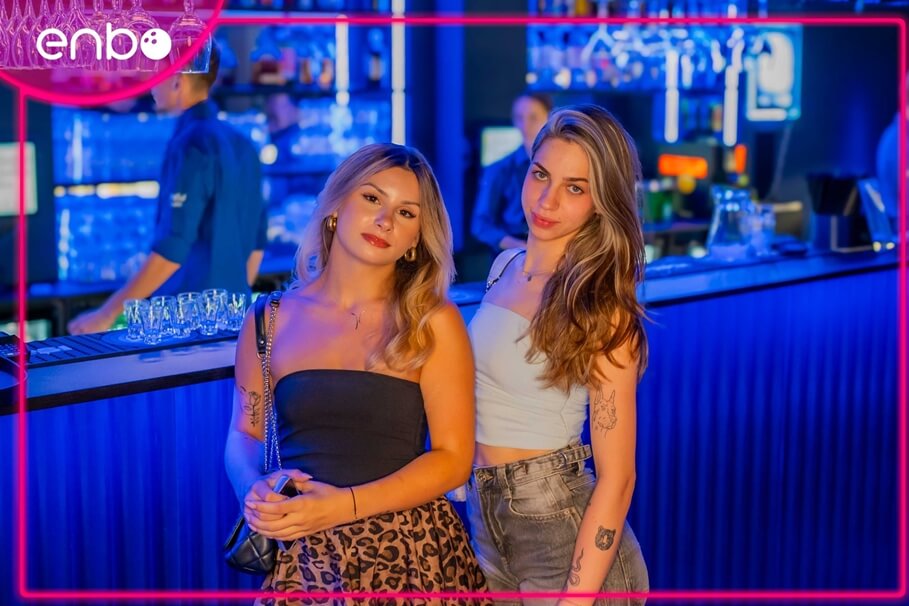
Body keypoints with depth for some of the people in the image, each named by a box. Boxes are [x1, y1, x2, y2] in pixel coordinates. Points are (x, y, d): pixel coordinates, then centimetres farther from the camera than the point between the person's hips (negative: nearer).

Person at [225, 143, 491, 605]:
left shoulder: (434, 323, -5)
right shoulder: (271, 322, 2)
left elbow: (453, 458, -8)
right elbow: (245, 434, 8)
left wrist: (343, 505, -19)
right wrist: (254, 490, -14)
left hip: (409, 554, -2)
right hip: (304, 556, 2)